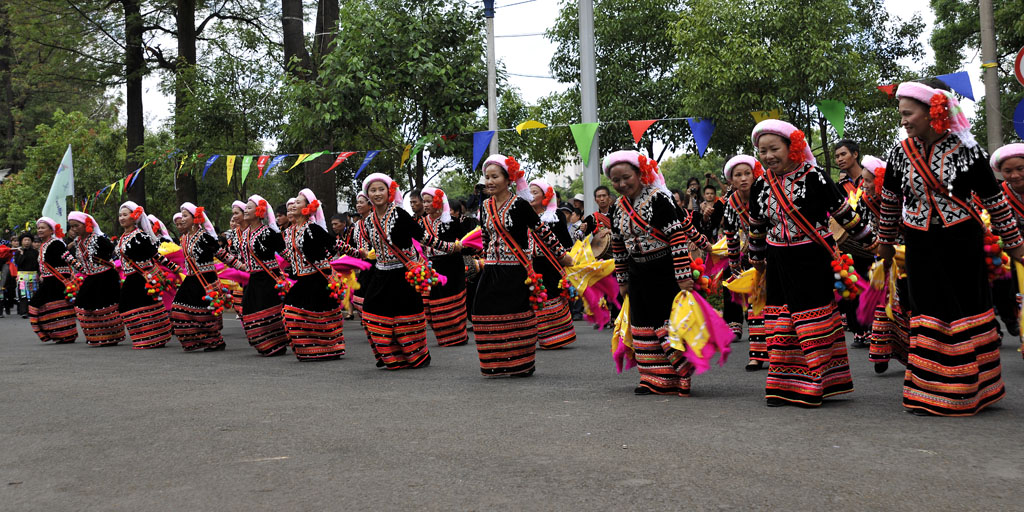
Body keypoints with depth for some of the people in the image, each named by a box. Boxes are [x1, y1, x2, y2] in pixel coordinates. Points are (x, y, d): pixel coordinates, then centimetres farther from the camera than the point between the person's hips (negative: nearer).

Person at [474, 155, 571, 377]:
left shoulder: (519, 204, -9)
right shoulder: (486, 206, 10)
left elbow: (542, 232, -6)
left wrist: (562, 255, -6)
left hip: (515, 269, -6)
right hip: (492, 271, 6)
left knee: (516, 315, -3)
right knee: (487, 314, 2)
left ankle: (521, 365, 7)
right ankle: (496, 365, 12)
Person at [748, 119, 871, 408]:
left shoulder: (814, 177, -10)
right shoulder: (761, 187, 6)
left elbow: (844, 213, -3)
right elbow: (757, 227, 20)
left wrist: (871, 243, 2)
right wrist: (756, 258, 30)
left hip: (813, 258, -5)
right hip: (779, 262, 5)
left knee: (813, 320, -3)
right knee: (780, 318, 6)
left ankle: (815, 386, 4)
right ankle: (783, 386, 14)